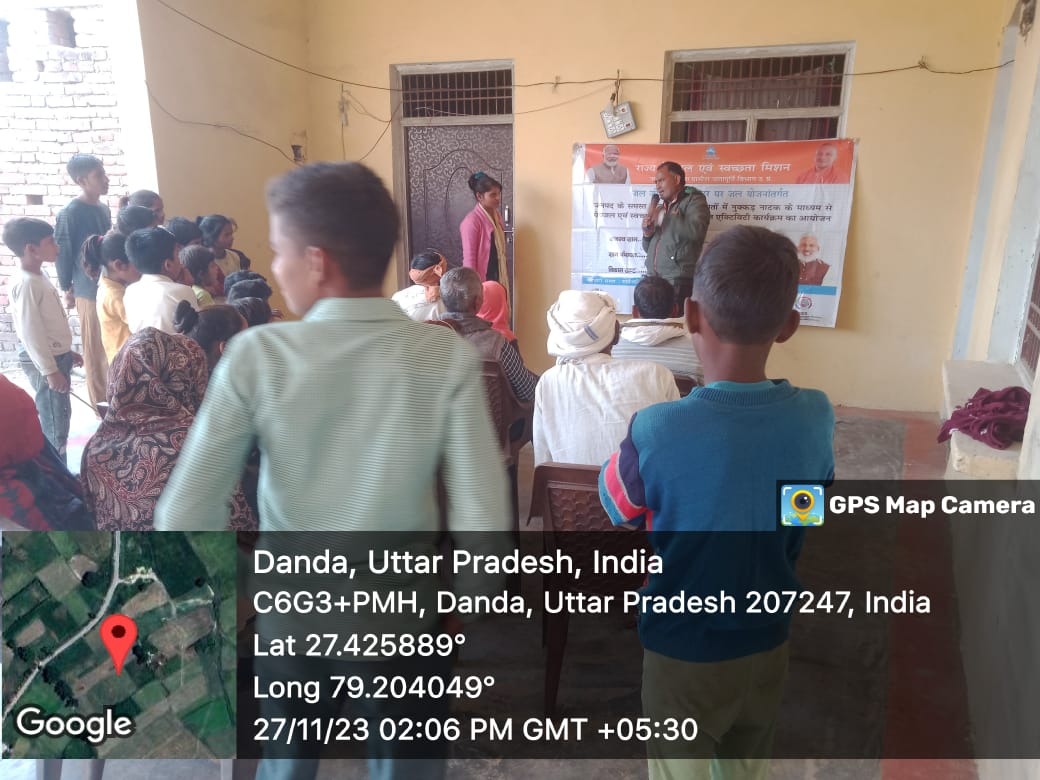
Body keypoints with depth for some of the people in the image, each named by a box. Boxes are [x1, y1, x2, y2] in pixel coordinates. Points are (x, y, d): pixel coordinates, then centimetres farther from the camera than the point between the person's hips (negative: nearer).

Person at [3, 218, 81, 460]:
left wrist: (67, 353, 22)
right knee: (54, 423, -1)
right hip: (45, 363, -10)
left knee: (60, 417, 17)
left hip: (56, 356, 10)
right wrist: (50, 371, -21)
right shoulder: (26, 284, -20)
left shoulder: (38, 277, 9)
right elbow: (31, 332, -22)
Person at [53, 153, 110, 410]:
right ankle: (102, 402, 16)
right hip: (90, 290, -7)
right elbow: (62, 253, -9)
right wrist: (67, 289, -5)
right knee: (97, 349, 4)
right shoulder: (70, 214, -13)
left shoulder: (103, 208, 8)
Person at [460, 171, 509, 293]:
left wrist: (505, 276, 16)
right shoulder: (472, 221, -18)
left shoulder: (496, 216, 7)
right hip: (481, 280, -8)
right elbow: (469, 258, -18)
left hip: (497, 277, 8)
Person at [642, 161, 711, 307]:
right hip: (655, 281, 6)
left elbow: (697, 231, -18)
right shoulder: (661, 207, 24)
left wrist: (663, 218, -13)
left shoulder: (693, 200, 3)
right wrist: (647, 234, 7)